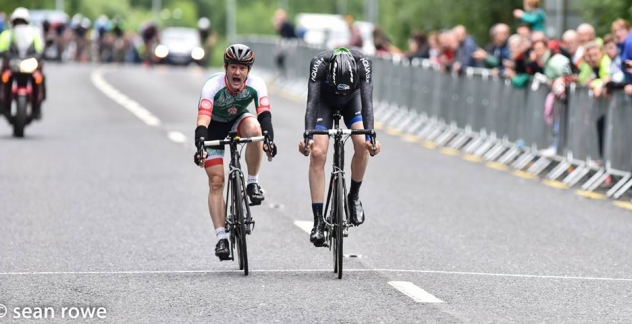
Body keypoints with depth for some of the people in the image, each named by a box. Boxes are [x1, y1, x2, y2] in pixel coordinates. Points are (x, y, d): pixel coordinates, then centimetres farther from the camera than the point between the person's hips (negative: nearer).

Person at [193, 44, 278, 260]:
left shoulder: (256, 84, -28)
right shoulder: (212, 86, -34)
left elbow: (264, 114, -39)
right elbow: (203, 119, -44)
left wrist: (269, 139, -57)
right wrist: (200, 146, -59)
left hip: (238, 120, 1)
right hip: (214, 126, -1)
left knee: (253, 129, -35)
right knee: (216, 181, -11)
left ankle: (252, 183, -17)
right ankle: (221, 238, -8)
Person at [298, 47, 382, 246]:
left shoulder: (362, 63, -37)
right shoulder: (320, 63, -39)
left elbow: (367, 102, -41)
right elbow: (312, 102, -43)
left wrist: (370, 137, -53)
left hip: (352, 100, 1)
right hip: (324, 101, -1)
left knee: (362, 144, -23)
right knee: (317, 153, -17)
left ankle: (354, 196, 1)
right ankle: (318, 221, -15)